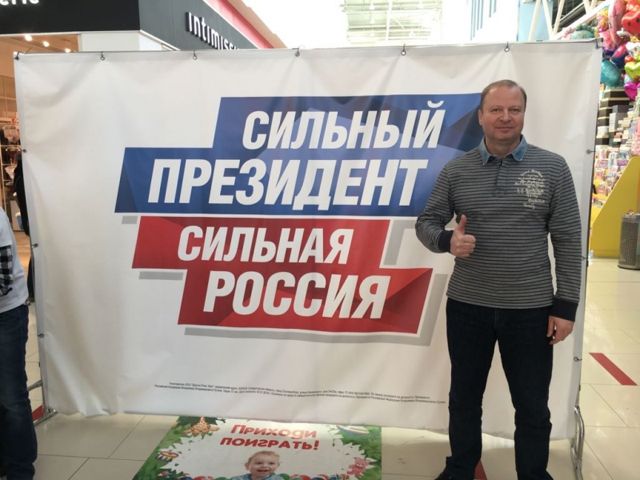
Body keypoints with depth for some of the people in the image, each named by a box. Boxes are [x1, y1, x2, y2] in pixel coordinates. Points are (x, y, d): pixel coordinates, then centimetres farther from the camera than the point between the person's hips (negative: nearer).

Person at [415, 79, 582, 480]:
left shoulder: (552, 168, -3)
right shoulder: (456, 170, 0)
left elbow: (568, 241, -2)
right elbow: (426, 223, 4)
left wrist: (565, 306, -5)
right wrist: (448, 241, -19)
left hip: (530, 308, -1)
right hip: (467, 305, 2)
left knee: (533, 407, 13)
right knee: (464, 399, 17)